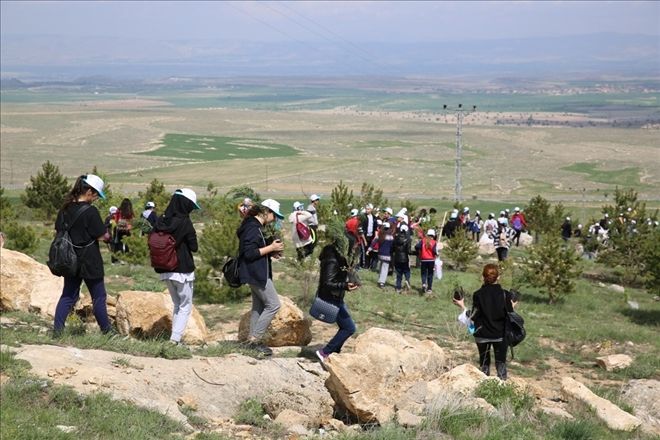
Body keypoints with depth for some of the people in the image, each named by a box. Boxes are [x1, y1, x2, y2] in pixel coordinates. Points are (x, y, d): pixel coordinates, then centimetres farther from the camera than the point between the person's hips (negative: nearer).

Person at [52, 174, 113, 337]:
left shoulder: (65, 209, 3)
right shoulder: (90, 211, -17)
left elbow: (59, 231, 10)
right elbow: (102, 235, -13)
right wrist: (108, 232, 7)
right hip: (89, 261, -6)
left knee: (68, 294, 13)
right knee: (98, 296, 8)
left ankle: (57, 328, 3)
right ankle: (106, 330, 17)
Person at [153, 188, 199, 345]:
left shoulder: (161, 221, 1)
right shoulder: (184, 222, -15)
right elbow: (194, 247, -9)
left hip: (165, 271, 6)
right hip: (183, 271, -6)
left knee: (177, 305, 20)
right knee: (185, 307, 4)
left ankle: (175, 337, 14)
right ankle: (175, 339, -10)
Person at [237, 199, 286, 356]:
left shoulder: (253, 226, 15)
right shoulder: (253, 228, -18)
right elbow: (250, 253, -24)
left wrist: (271, 253, 8)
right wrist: (270, 248, -17)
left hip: (255, 274, 11)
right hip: (256, 274, -11)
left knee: (258, 306, 13)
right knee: (273, 305, -8)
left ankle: (253, 340, 17)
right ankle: (256, 339, -5)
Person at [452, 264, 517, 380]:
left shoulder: (478, 295, -10)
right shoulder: (505, 294, -8)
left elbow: (473, 317, -11)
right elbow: (509, 316, -7)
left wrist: (462, 306, 2)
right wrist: (512, 307, 12)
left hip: (483, 335, 0)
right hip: (501, 335, 0)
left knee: (484, 364, 14)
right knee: (501, 363, 11)